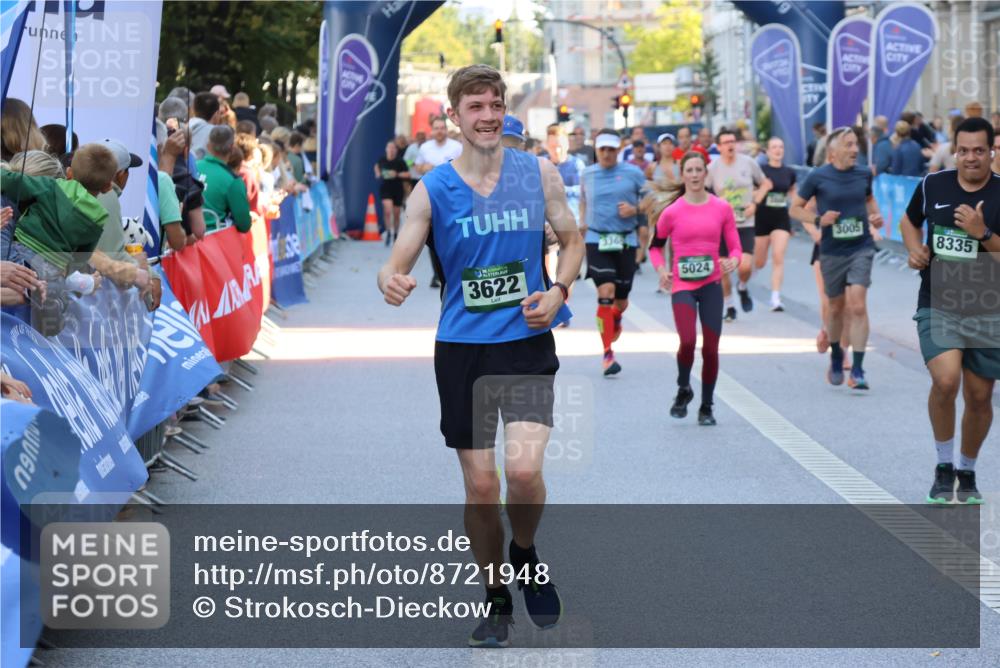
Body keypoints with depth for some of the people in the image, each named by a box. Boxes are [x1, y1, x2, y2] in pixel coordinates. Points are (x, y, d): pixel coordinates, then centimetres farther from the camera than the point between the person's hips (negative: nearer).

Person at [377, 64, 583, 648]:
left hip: (527, 341, 0)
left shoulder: (539, 173, 1)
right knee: (480, 486, 4)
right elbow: (397, 264, -5)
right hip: (461, 346, 1)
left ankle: (526, 556, 13)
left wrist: (558, 291, -7)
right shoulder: (433, 189, -2)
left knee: (524, 469, -19)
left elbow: (572, 239, 12)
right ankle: (496, 601, 24)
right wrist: (393, 283, -30)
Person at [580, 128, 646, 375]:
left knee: (621, 300, 8)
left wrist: (635, 209, -11)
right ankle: (608, 353, -14)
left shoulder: (633, 173, 0)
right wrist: (583, 221, 11)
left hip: (626, 241, 0)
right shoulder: (587, 174, 7)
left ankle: (616, 319, 49)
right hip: (597, 241, 0)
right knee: (606, 292, -18)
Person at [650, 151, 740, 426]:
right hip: (682, 286, -2)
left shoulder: (722, 208, 2)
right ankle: (683, 390, 9)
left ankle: (706, 407, 19)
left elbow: (735, 245, 8)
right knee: (687, 341, -21)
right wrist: (661, 269, -7)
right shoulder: (672, 212, -2)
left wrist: (733, 260, -14)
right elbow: (655, 245, 10)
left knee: (710, 348, 2)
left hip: (712, 284, 2)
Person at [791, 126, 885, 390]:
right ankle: (835, 355, 41)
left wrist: (876, 215, 2)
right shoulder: (818, 177, -6)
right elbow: (795, 208, 1)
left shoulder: (863, 175, 2)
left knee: (858, 306, -14)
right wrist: (818, 220, -15)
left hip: (861, 248, 0)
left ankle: (857, 370, -13)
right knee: (836, 307, 13)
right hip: (832, 251, 0)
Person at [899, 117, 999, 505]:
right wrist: (915, 249, 2)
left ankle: (967, 471, 32)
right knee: (946, 381, -22)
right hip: (937, 307, 0)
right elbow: (909, 221, 21)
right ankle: (944, 466, -1)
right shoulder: (933, 185, 2)